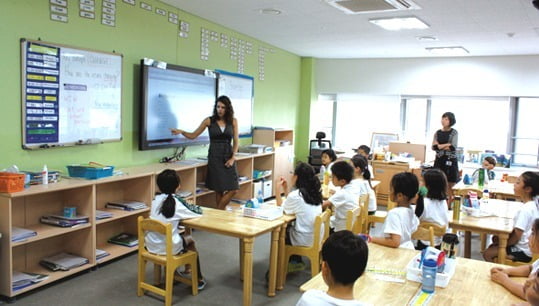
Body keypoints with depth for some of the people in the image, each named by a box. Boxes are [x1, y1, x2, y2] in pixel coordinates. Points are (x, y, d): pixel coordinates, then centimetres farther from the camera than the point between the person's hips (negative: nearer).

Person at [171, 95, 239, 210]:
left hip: (228, 157, 2)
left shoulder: (233, 121, 4)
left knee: (234, 189, -5)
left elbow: (235, 141, 4)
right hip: (214, 157, -2)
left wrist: (232, 158, -7)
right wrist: (181, 132, -14)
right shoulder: (209, 121, 1)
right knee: (218, 189, -3)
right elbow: (193, 135, 4)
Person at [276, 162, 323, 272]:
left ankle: (294, 262, 29)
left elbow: (281, 208, -4)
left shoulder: (296, 195, -20)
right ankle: (296, 261, 31)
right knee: (289, 227, 28)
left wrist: (278, 190, 1)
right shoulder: (314, 192, 3)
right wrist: (286, 189, 12)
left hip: (305, 241, -7)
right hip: (317, 237, 7)